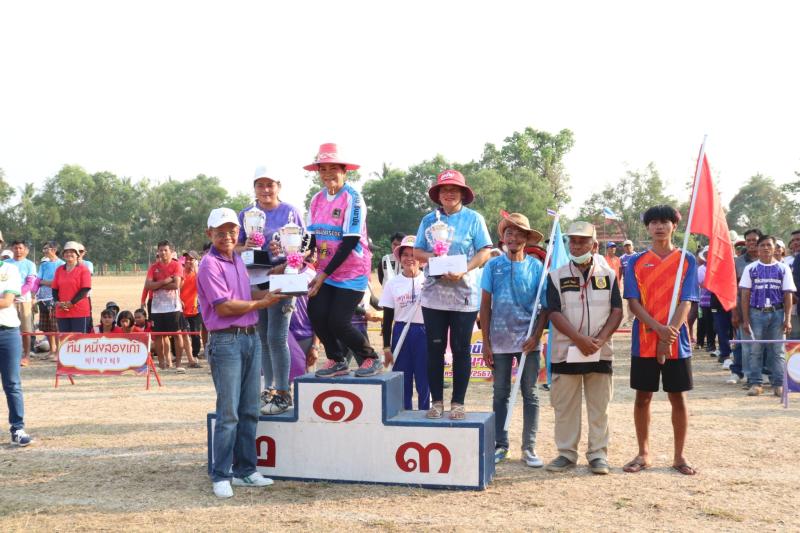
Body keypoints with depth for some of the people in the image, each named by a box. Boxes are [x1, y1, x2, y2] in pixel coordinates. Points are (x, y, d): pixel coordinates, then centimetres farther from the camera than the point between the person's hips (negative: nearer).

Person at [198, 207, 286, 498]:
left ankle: (245, 470, 22)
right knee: (228, 414, -5)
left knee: (249, 411, 12)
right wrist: (261, 303, -9)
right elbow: (223, 306, -16)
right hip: (226, 341, -8)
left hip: (251, 338, 8)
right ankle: (220, 476, 5)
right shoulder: (210, 264, -10)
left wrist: (272, 291, 6)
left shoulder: (238, 259, 16)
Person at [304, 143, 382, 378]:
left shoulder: (352, 199, -14)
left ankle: (371, 359, 14)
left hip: (352, 272, -6)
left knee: (338, 322, -10)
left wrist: (324, 274, -19)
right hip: (325, 271, 6)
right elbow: (312, 237, 8)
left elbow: (350, 242, -18)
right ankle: (336, 361, 17)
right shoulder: (317, 199, 6)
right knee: (316, 315, -6)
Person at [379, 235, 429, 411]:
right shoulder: (392, 283, 5)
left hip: (423, 332, -2)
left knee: (424, 380, 2)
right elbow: (388, 318, 6)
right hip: (400, 333, 2)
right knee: (402, 381, 7)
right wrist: (386, 347, 4)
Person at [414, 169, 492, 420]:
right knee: (435, 348, 5)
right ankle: (436, 401, 14)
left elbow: (485, 252, -5)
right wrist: (433, 257, -12)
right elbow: (417, 252, 10)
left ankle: (458, 402, 12)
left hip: (464, 295, -3)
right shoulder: (429, 219, 11)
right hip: (434, 294, 3)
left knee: (461, 349, 3)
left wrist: (464, 270, -20)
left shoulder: (474, 218, 1)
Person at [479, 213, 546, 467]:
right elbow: (485, 305, 3)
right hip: (499, 340, 0)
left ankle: (529, 448, 14)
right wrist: (486, 343, -1)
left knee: (530, 395, 5)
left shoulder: (536, 266, 1)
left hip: (528, 341, 0)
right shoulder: (493, 265, 1)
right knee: (500, 395, 9)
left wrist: (536, 336, -10)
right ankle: (500, 445, 19)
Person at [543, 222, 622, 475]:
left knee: (599, 406, 6)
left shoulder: (609, 275, 6)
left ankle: (598, 454, 15)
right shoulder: (556, 276, 3)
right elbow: (554, 313, -5)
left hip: (601, 352, 1)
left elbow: (617, 311, 2)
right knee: (565, 406, 5)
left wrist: (600, 339, -13)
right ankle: (566, 453, 16)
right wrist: (579, 339, -17)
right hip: (565, 351, 0)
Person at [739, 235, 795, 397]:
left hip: (777, 313, 0)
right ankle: (755, 383, 6)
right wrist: (745, 320, -2)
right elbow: (745, 295, 4)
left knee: (777, 351, 3)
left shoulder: (783, 268, 6)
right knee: (755, 350, 1)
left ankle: (778, 384, 8)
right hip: (757, 313, 0)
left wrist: (788, 319, -4)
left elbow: (788, 295, 4)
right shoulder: (751, 269, 5)